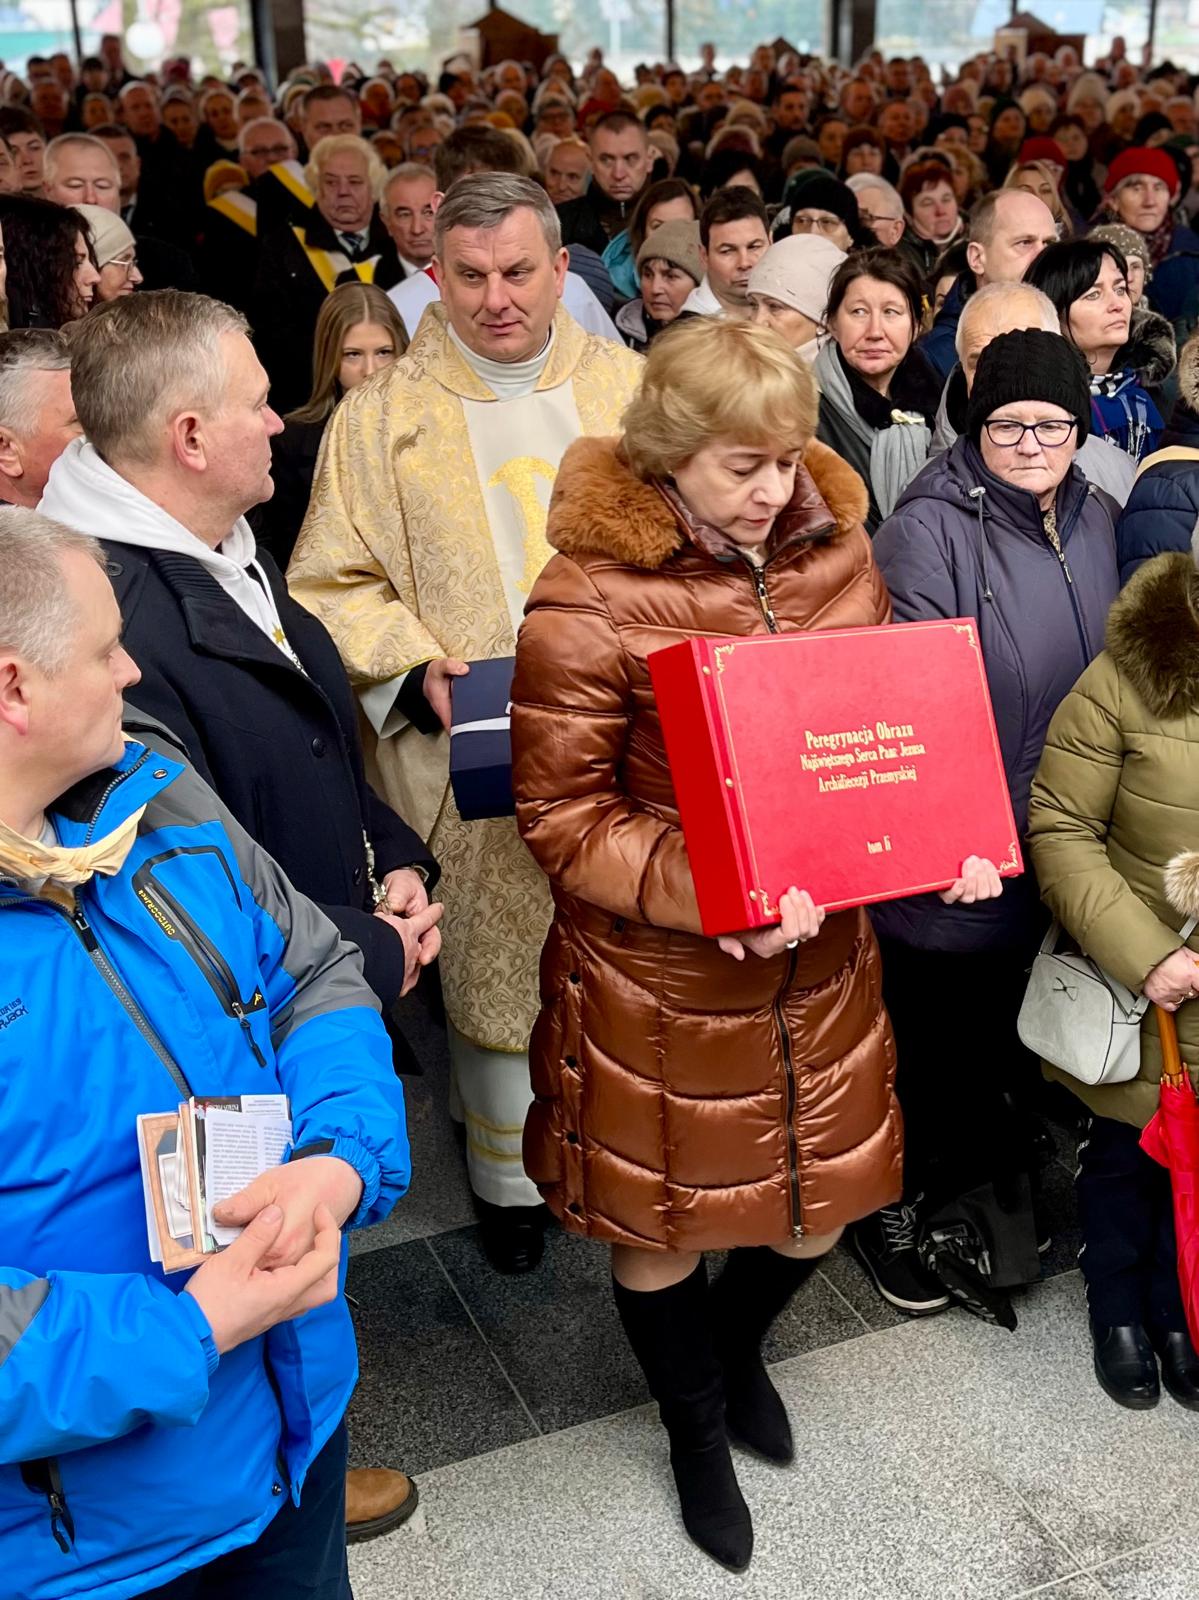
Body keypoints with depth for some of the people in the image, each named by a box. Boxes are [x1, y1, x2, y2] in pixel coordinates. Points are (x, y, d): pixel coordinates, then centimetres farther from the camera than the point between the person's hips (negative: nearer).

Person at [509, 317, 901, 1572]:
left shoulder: (833, 552, -1)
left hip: (820, 961, 5)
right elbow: (560, 814, -15)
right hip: (657, 979, -4)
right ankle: (696, 1424, 48)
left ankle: (735, 1343, 55)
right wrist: (710, 894, -26)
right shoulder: (588, 604, -18)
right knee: (663, 1216, 16)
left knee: (823, 1202, 18)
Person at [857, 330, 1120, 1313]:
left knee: (1018, 1034, 24)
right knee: (925, 1040, 12)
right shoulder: (929, 530, -18)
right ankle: (895, 1207, 36)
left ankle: (992, 1179, 49)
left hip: (1056, 854, 7)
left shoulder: (1096, 521, 4)